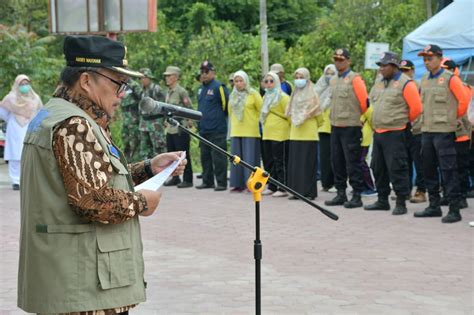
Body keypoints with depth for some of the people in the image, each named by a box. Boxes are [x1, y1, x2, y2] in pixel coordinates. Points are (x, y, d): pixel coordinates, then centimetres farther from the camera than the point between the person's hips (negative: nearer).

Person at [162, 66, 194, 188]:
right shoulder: (168, 92, 13)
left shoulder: (181, 91, -12)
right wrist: (167, 120, 16)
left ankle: (188, 180, 3)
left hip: (181, 129, -9)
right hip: (170, 129, 9)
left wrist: (189, 123, -8)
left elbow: (190, 109, -11)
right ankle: (175, 178, 23)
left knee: (184, 155, -3)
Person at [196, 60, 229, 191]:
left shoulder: (218, 87, -9)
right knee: (205, 157, 12)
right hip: (203, 130, 8)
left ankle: (221, 183, -3)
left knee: (218, 157, -6)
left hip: (217, 130, -8)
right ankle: (207, 181, 20)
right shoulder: (201, 88, 16)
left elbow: (226, 105, -7)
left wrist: (220, 117, 1)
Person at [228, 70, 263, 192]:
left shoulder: (253, 94, -3)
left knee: (250, 158, -5)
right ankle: (238, 184, 8)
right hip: (236, 131, 5)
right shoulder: (232, 96, 13)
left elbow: (262, 110, -1)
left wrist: (254, 121, 4)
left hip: (250, 132, -5)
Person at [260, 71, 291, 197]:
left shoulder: (283, 97, -9)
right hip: (267, 134, 8)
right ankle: (271, 187, 18)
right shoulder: (266, 97, 16)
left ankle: (283, 189, -4)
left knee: (280, 162, -6)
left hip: (280, 135, -8)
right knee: (269, 162, 11)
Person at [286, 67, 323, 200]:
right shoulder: (295, 95, 13)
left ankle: (309, 192, -2)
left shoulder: (312, 94, -4)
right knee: (295, 163, 4)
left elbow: (318, 115, 1)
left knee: (307, 163, -5)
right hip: (295, 134, 6)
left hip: (308, 134, -6)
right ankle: (297, 190, 9)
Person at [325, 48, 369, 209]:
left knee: (352, 163, -5)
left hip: (351, 127, -7)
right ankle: (341, 194, 17)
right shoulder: (334, 80, 14)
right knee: (337, 162, 9)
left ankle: (357, 196, 0)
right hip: (335, 126, 7)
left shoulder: (354, 78, -8)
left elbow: (364, 101, -9)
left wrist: (358, 117, 1)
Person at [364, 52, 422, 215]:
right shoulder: (379, 83, 13)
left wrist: (404, 121, 1)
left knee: (396, 168, -8)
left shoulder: (405, 83, -10)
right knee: (378, 168, 12)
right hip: (378, 132, 8)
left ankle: (401, 203, -2)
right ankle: (382, 200, 23)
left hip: (395, 133, -8)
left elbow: (416, 108, -11)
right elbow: (372, 101, 27)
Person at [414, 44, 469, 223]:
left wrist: (454, 118, -1)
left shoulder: (450, 79, -8)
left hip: (444, 131, -7)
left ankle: (454, 210, -5)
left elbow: (464, 101, -10)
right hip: (426, 130, 7)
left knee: (448, 171, -7)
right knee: (429, 170, 11)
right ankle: (434, 206, 21)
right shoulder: (425, 79, 13)